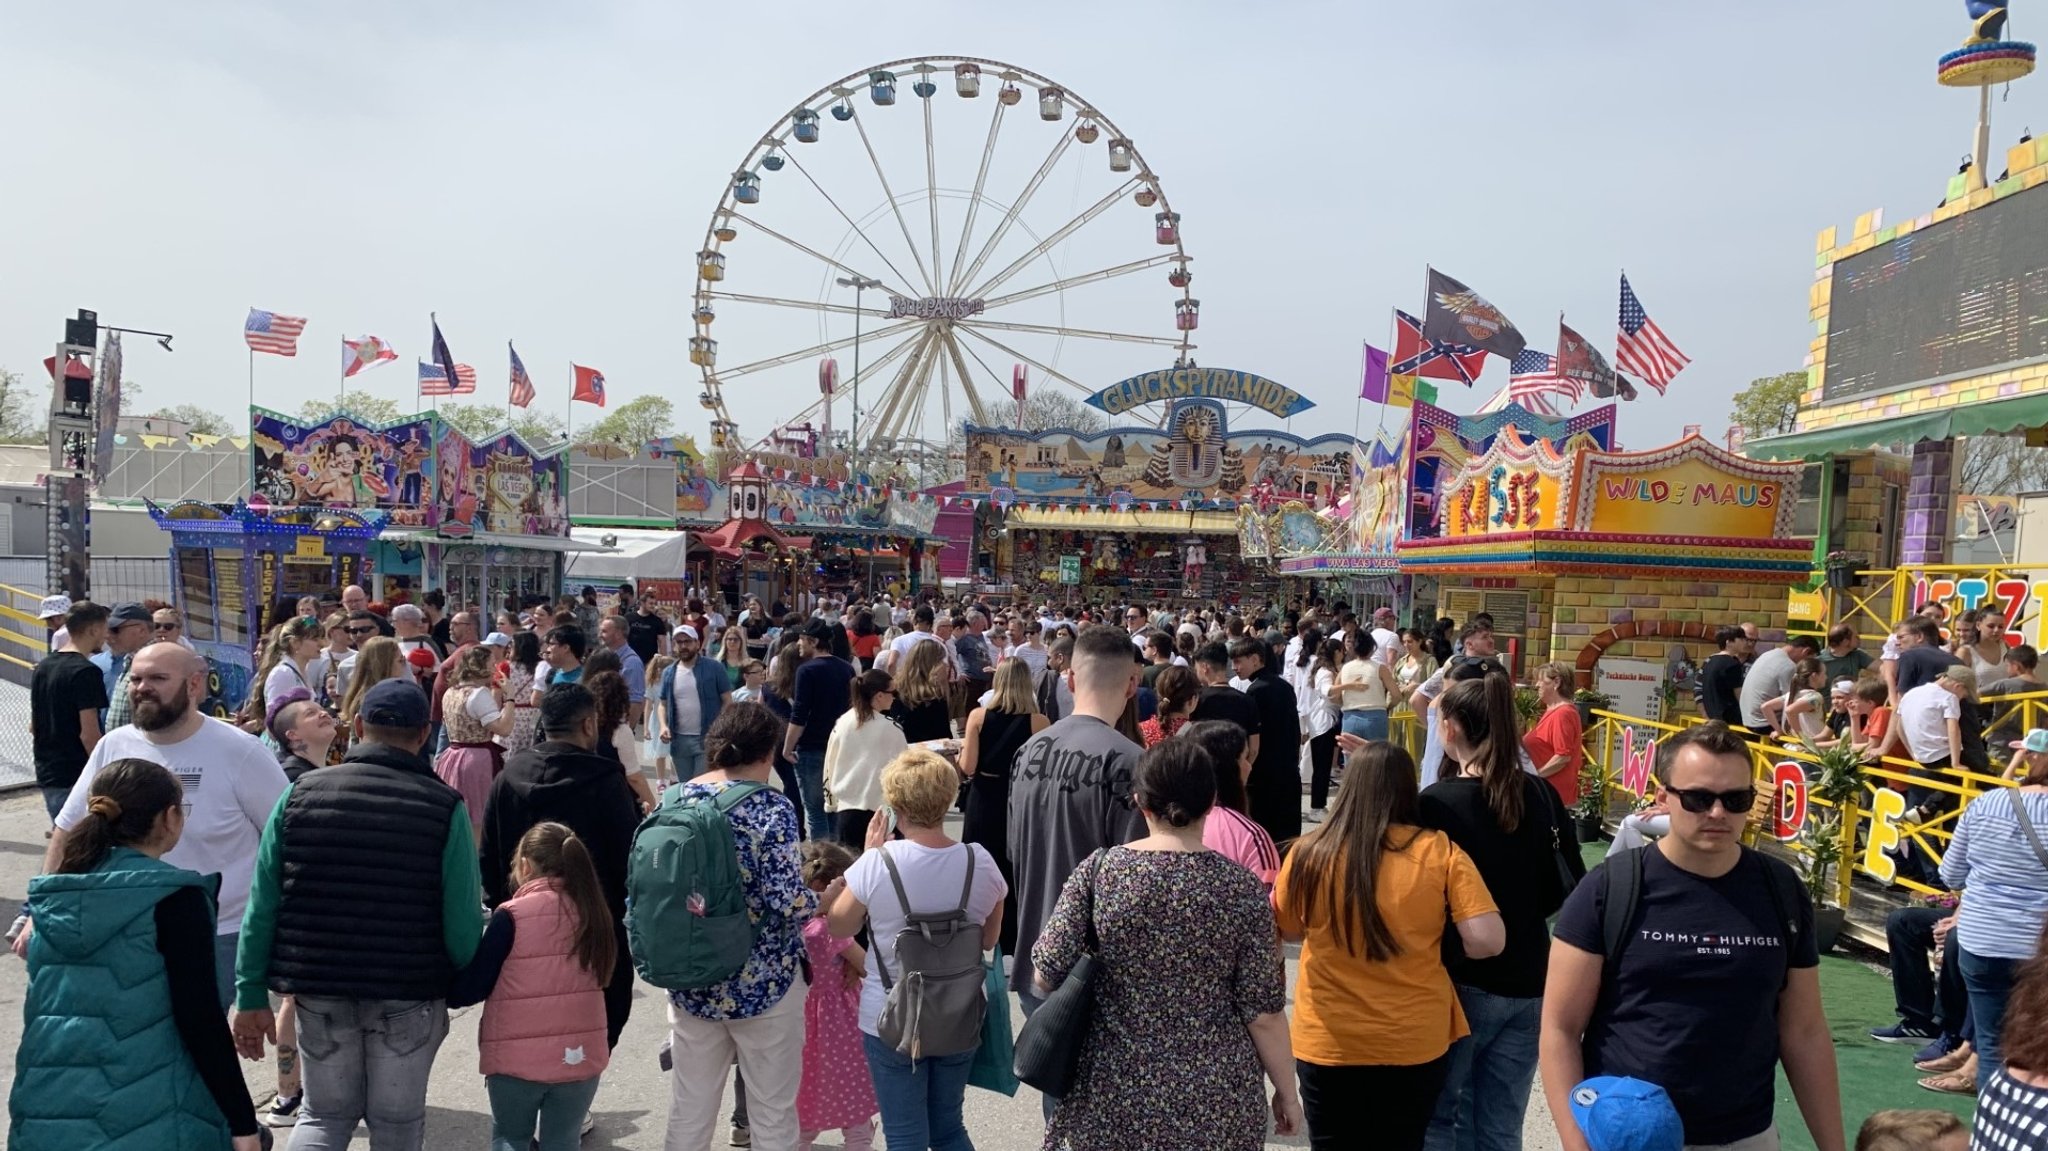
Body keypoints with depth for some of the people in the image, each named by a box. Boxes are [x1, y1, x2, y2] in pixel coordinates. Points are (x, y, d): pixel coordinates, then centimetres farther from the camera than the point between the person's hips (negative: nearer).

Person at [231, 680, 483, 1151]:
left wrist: (251, 996, 5)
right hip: (410, 996, -2)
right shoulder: (445, 807, -13)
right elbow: (463, 920, -14)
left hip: (319, 990, 2)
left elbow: (262, 905, -2)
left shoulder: (301, 793, -4)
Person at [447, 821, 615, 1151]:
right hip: (580, 1055, 3)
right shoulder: (594, 912, 1)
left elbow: (471, 988, -6)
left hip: (518, 1056, -3)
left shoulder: (511, 916, -11)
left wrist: (449, 992, 12)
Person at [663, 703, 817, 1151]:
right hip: (763, 982, -5)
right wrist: (830, 896, -2)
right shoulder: (771, 808, -15)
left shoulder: (674, 799, 0)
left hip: (691, 980, 5)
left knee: (688, 1114, 16)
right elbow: (790, 902, -21)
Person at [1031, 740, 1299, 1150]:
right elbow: (1263, 1013, -8)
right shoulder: (1241, 888, -11)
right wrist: (1286, 1091, 6)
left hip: (1117, 1092, 1)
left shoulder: (1098, 870, -9)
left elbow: (1046, 975, -10)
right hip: (1218, 1098, 0)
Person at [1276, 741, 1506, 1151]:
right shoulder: (1440, 852, -12)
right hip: (1416, 1044, 1)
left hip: (1328, 1045, -1)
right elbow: (1488, 940, -16)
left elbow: (1287, 932, 3)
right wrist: (1431, 950, 2)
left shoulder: (1310, 853, -12)